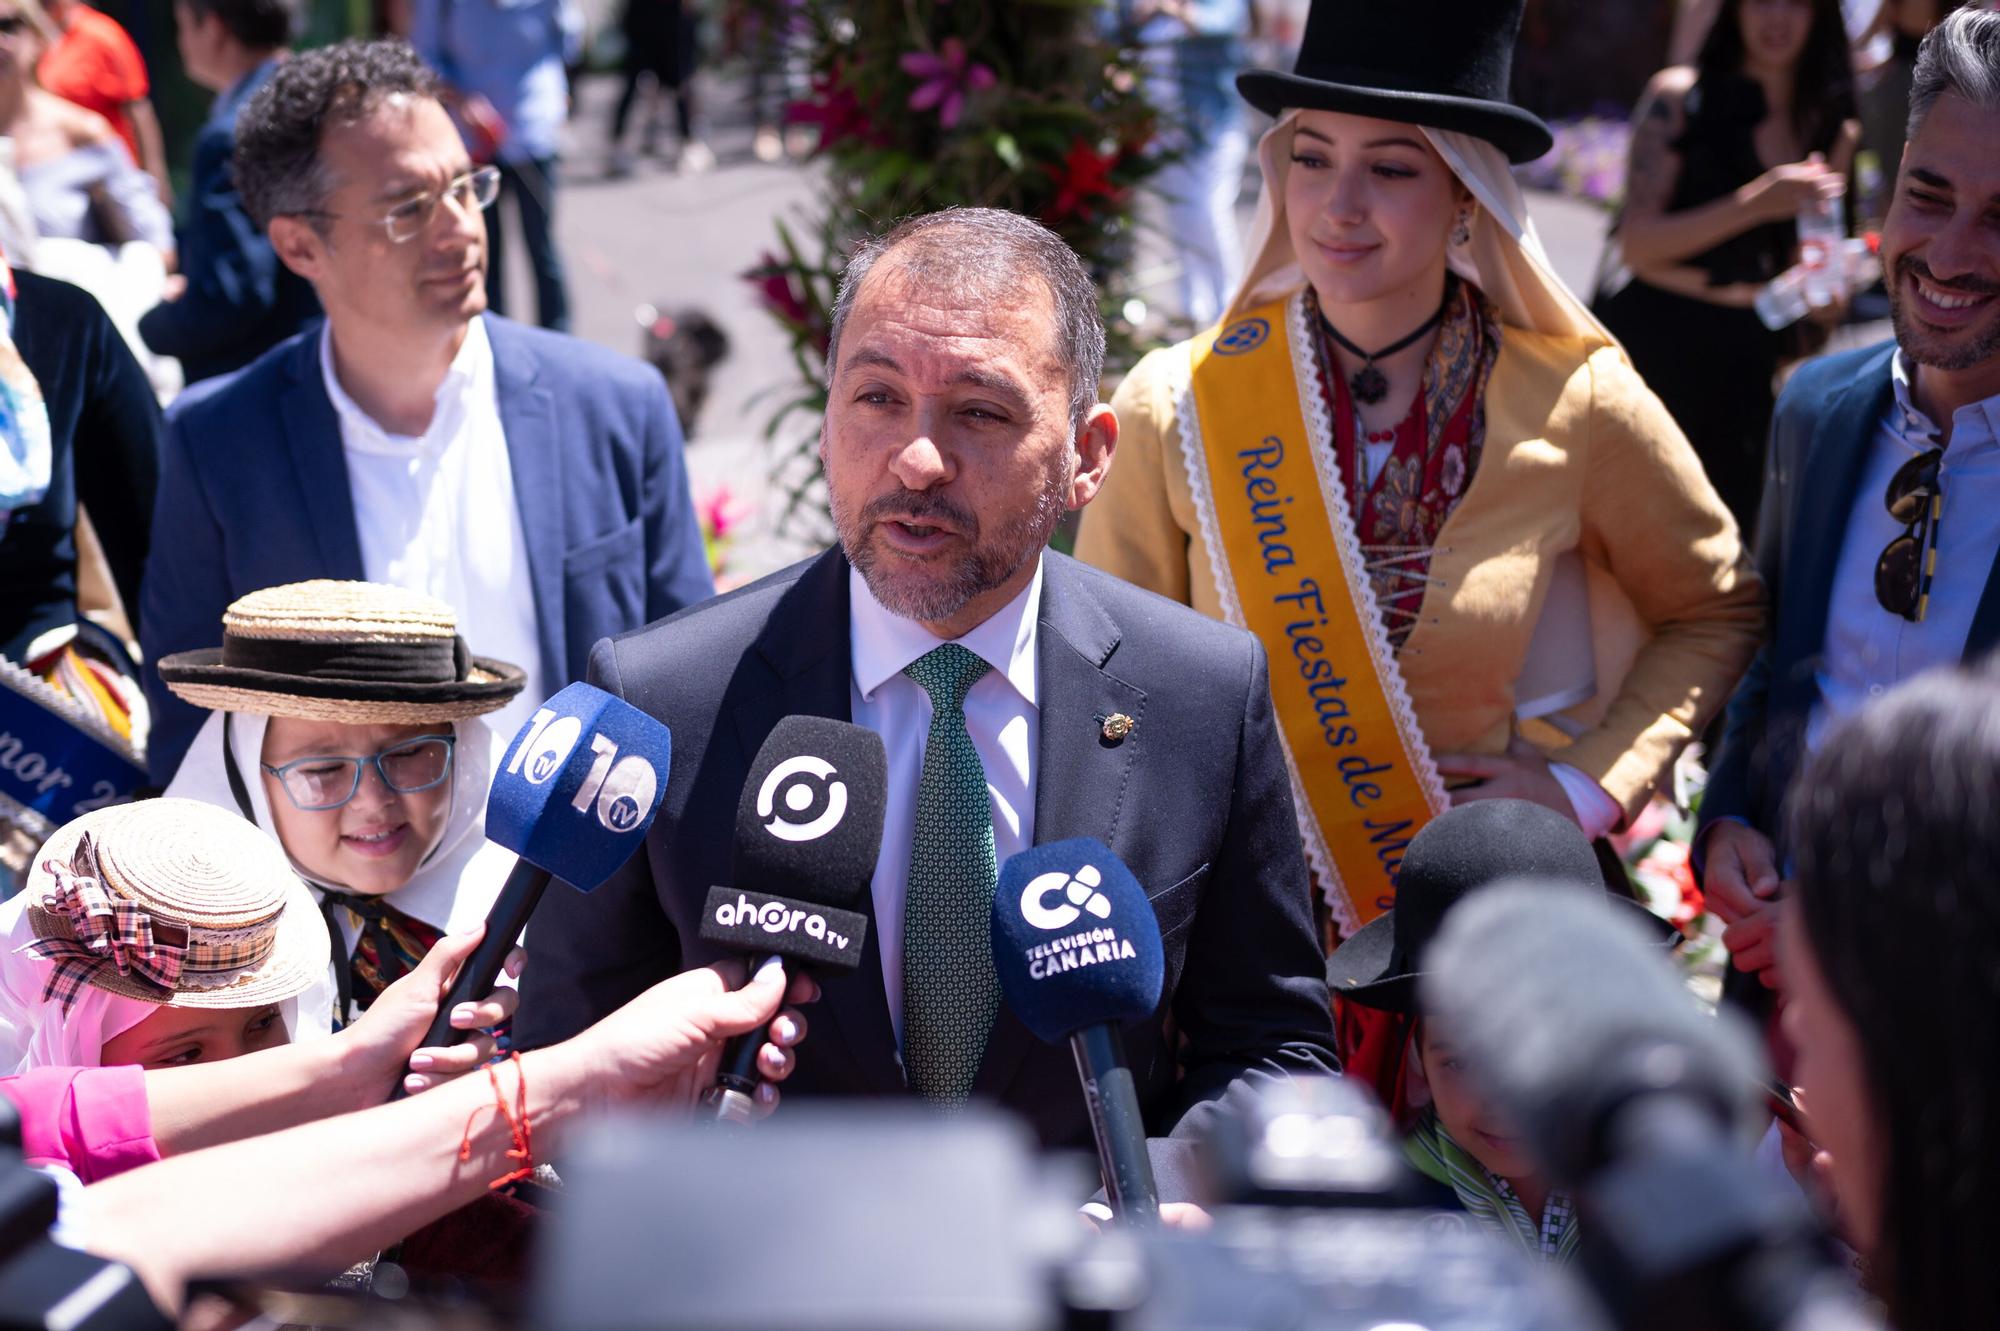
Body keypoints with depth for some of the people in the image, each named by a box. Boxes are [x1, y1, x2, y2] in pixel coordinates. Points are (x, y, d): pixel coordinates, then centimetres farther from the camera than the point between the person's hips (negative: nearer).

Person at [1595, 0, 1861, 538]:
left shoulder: (1834, 130, 9)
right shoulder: (1680, 96, -4)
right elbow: (1636, 242, -11)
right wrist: (1754, 204, -21)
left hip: (1750, 353, 4)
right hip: (1654, 337, -4)